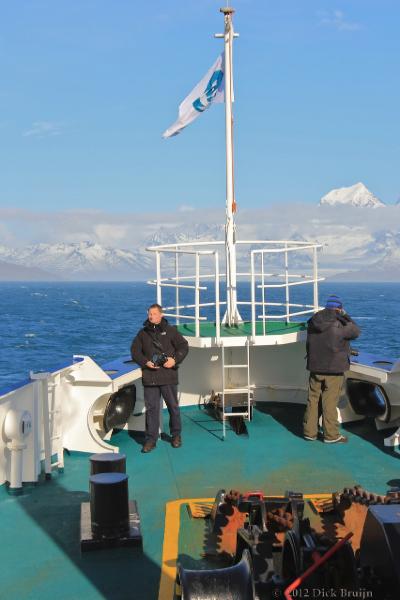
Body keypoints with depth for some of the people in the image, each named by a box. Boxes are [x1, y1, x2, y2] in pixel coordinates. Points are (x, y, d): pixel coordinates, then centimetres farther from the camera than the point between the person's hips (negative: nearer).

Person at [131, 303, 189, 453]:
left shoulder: (170, 330, 3)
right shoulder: (143, 333, 10)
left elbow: (183, 346, 2)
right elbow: (135, 350, 10)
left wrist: (175, 360, -13)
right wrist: (145, 362, -6)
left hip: (168, 376, -1)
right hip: (149, 377, 2)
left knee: (173, 406, 8)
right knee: (151, 408, 2)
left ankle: (176, 435, 24)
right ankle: (151, 439, 8)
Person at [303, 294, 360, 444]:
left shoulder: (312, 322, 3)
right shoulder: (339, 324, -15)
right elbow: (355, 332, 1)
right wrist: (345, 316, 8)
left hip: (315, 368, 5)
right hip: (334, 370, -5)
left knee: (313, 400, 12)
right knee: (330, 403, 2)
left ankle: (310, 432, 19)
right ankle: (331, 435, 10)